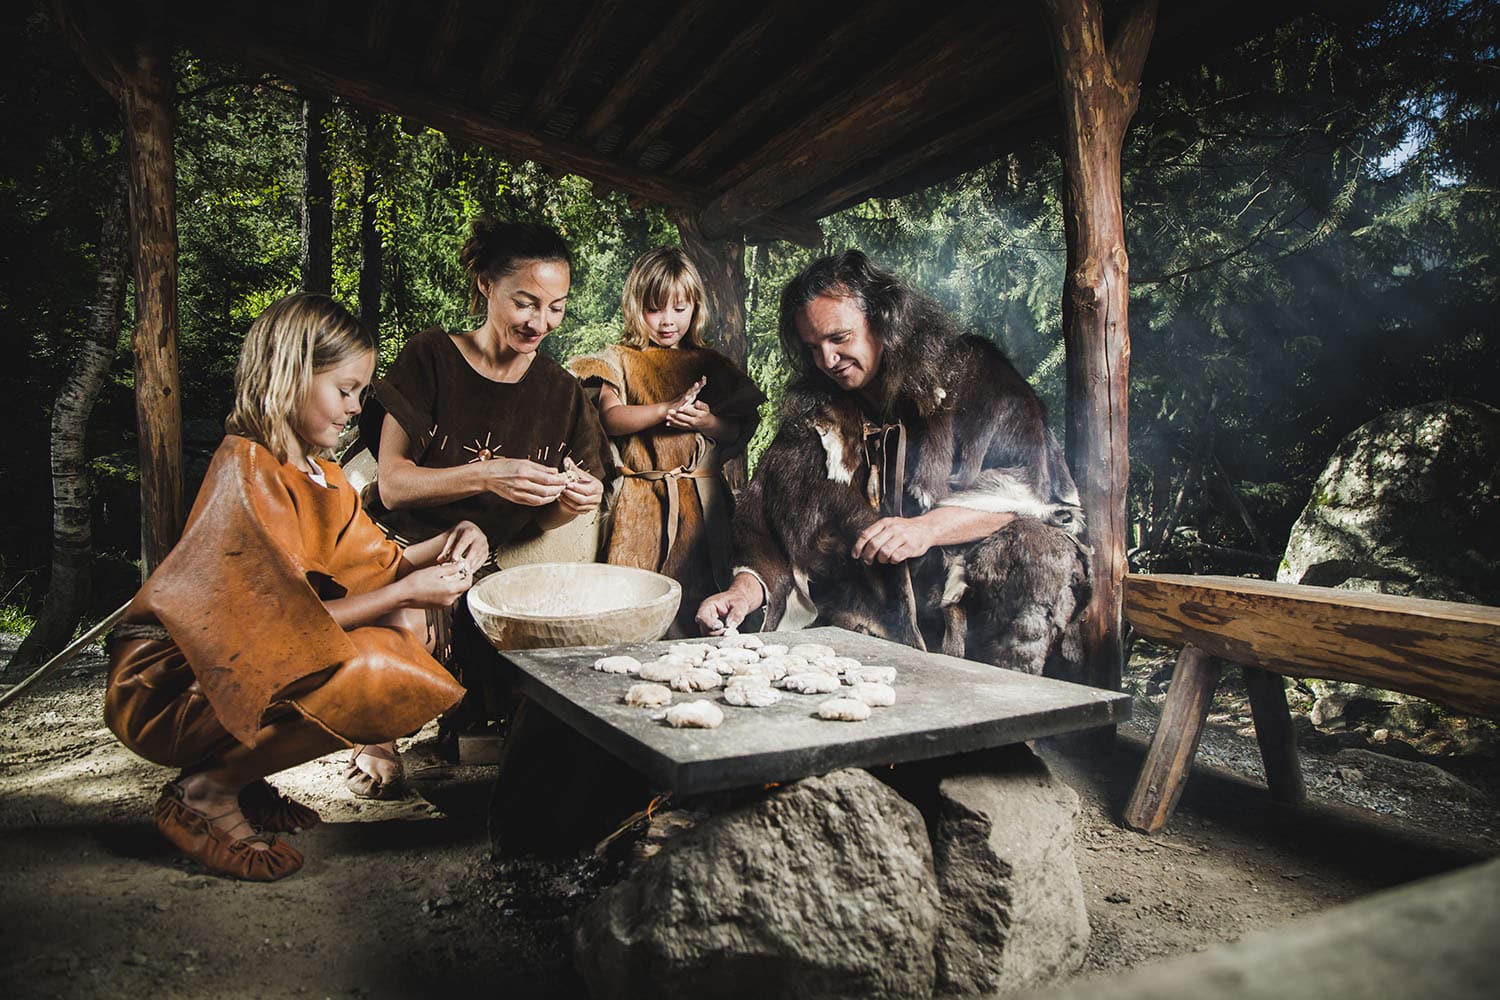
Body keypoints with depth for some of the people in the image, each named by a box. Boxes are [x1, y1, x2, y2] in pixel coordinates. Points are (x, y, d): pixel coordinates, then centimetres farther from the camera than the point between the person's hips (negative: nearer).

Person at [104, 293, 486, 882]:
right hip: (168, 686, -10)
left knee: (405, 625, 5)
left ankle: (240, 774, 7)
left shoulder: (318, 473, 7)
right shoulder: (248, 468, -22)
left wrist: (444, 544, -5)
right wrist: (406, 591, -22)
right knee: (378, 675, -29)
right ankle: (205, 793, -6)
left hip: (246, 665, 10)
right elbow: (288, 622, -26)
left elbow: (374, 565, 11)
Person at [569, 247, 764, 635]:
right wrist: (665, 409, -19)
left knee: (698, 594, 2)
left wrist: (708, 422, -10)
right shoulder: (621, 359, 7)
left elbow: (740, 432, 10)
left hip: (700, 501, 2)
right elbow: (610, 418, -9)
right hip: (640, 503, -1)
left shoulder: (709, 364, 12)